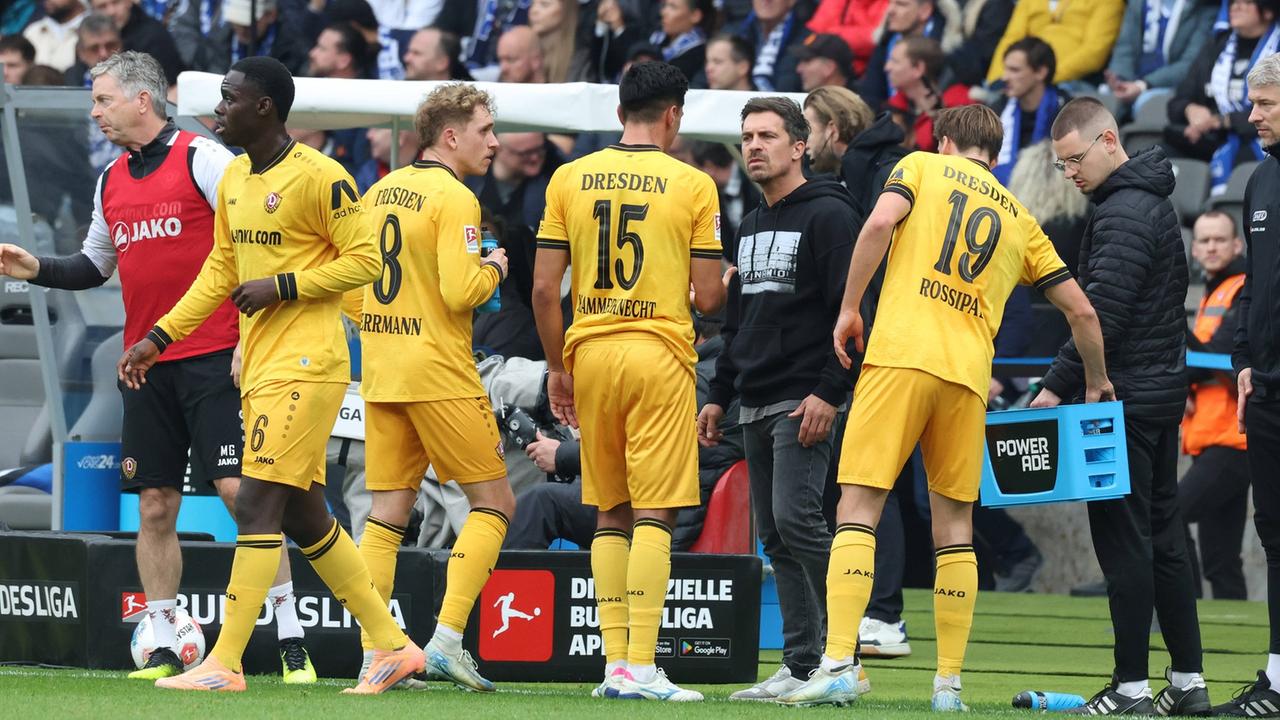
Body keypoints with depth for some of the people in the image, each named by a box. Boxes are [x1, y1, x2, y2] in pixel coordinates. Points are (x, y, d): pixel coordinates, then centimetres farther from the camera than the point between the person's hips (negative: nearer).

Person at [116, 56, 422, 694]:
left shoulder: (319, 177, -12)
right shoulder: (232, 181, 14)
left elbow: (363, 259, -11)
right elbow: (220, 270, 21)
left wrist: (281, 286, -17)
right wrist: (158, 338, 16)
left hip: (304, 365, -9)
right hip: (260, 368, 9)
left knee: (258, 505, -12)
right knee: (305, 517, 11)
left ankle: (223, 665, -12)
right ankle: (392, 647, 20)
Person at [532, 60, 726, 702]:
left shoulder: (569, 179, 5)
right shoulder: (692, 185, -3)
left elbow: (544, 289, 3)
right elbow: (708, 296, -3)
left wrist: (556, 367, 13)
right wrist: (719, 290, 21)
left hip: (589, 353, 3)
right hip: (659, 351, -3)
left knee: (609, 514, 12)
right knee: (652, 513, -4)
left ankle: (614, 661, 8)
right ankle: (641, 666, -11)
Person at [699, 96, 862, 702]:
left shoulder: (829, 215, -7)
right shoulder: (751, 226, 20)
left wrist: (829, 392, -21)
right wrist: (719, 396, 21)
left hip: (806, 401, -9)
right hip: (755, 403, 9)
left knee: (796, 518, -19)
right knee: (775, 537, 5)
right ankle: (801, 665, 6)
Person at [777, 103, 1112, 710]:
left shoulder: (921, 167, 12)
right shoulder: (1019, 219, 22)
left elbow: (880, 223, -9)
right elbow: (1080, 311, 20)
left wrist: (850, 308, -2)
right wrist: (1097, 385, 34)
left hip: (901, 355, -3)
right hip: (968, 373, 3)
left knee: (858, 507, -6)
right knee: (955, 525, 10)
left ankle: (839, 664, -17)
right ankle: (949, 682, 7)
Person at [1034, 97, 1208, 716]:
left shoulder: (1123, 214, -16)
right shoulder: (1153, 202, 16)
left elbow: (1101, 313, -23)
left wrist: (1058, 383, -20)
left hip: (1124, 401, -10)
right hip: (1164, 389, 10)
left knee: (1124, 541, -8)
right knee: (1163, 538, 12)